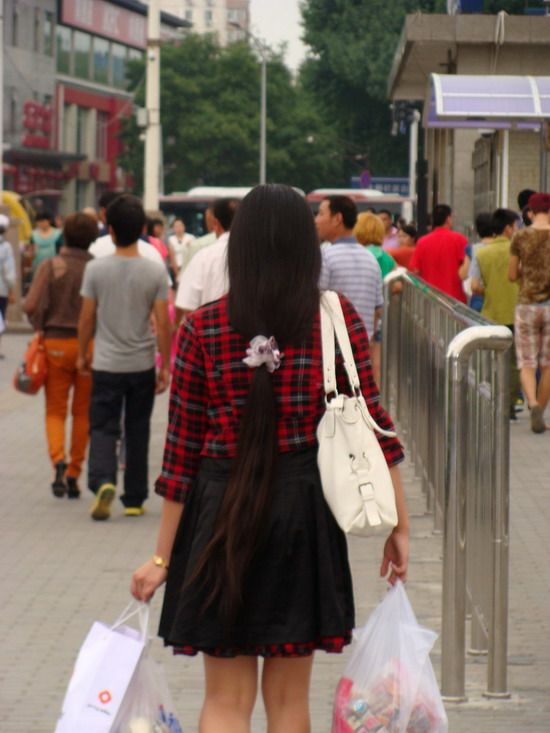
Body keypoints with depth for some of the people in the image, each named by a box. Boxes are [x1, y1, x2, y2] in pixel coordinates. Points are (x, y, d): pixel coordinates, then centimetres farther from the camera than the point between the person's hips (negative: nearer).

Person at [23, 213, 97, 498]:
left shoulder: (51, 266, -6)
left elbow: (31, 305, -13)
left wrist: (41, 326, 6)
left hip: (56, 343, 0)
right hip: (90, 344, 0)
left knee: (55, 410, 8)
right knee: (82, 412, 10)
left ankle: (58, 459, -16)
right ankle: (73, 474, 11)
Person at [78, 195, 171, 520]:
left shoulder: (96, 269, -8)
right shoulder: (155, 271, -7)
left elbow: (87, 318, -2)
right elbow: (163, 323, -7)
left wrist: (83, 353, 13)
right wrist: (165, 366, 2)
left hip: (106, 364, -1)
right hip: (142, 366, 1)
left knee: (103, 428, 5)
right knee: (138, 432, 12)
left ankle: (103, 481, -21)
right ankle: (134, 500, 18)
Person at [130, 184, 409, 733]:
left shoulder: (203, 328, -4)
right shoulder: (338, 320, -3)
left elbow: (182, 449, -2)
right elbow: (371, 425, -3)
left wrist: (164, 555, 3)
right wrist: (398, 525, 4)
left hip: (221, 510, -1)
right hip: (304, 508, 1)